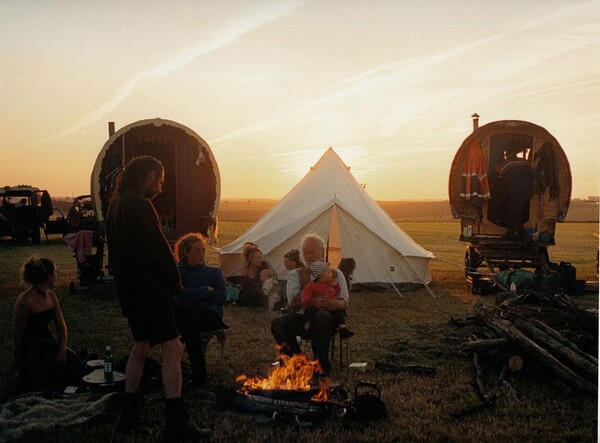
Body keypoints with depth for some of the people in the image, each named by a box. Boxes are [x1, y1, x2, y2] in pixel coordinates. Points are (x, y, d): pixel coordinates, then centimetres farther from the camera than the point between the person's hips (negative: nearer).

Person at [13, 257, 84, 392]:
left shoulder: (51, 296, 3)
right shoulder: (25, 301, -20)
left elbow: (61, 326, 5)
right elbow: (18, 336, -12)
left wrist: (62, 350, -11)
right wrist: (18, 368, -4)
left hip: (48, 343, 7)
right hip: (30, 348, -6)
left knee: (75, 364, -14)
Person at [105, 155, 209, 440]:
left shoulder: (115, 203, 14)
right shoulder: (140, 205, -17)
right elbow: (158, 249, -18)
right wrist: (175, 283, -4)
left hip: (129, 288, 10)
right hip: (150, 289, -10)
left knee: (141, 346, 20)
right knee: (172, 348, -7)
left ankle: (130, 415, 29)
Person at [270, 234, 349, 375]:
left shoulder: (335, 274, 18)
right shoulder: (295, 274, 18)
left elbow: (343, 300, 4)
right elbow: (293, 299, -1)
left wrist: (336, 304, -22)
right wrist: (311, 301, -22)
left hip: (327, 318, -1)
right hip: (301, 317, 2)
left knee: (321, 317, -38)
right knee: (277, 323, -27)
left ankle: (322, 365, -25)